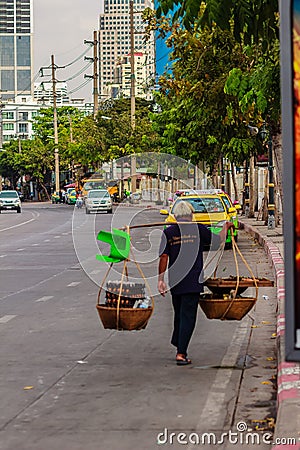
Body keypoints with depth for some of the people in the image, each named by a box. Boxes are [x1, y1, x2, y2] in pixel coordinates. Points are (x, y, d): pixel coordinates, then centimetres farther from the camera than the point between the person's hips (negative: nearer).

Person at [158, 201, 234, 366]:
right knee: (188, 316, -2)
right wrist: (226, 227, 29)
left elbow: (163, 257, -3)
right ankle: (181, 353, -8)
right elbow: (218, 240, 11)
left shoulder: (168, 232, 2)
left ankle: (177, 343, 31)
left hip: (174, 282, 3)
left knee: (179, 314, 19)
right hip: (193, 281, -2)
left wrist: (160, 279, 1)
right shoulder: (199, 229, -2)